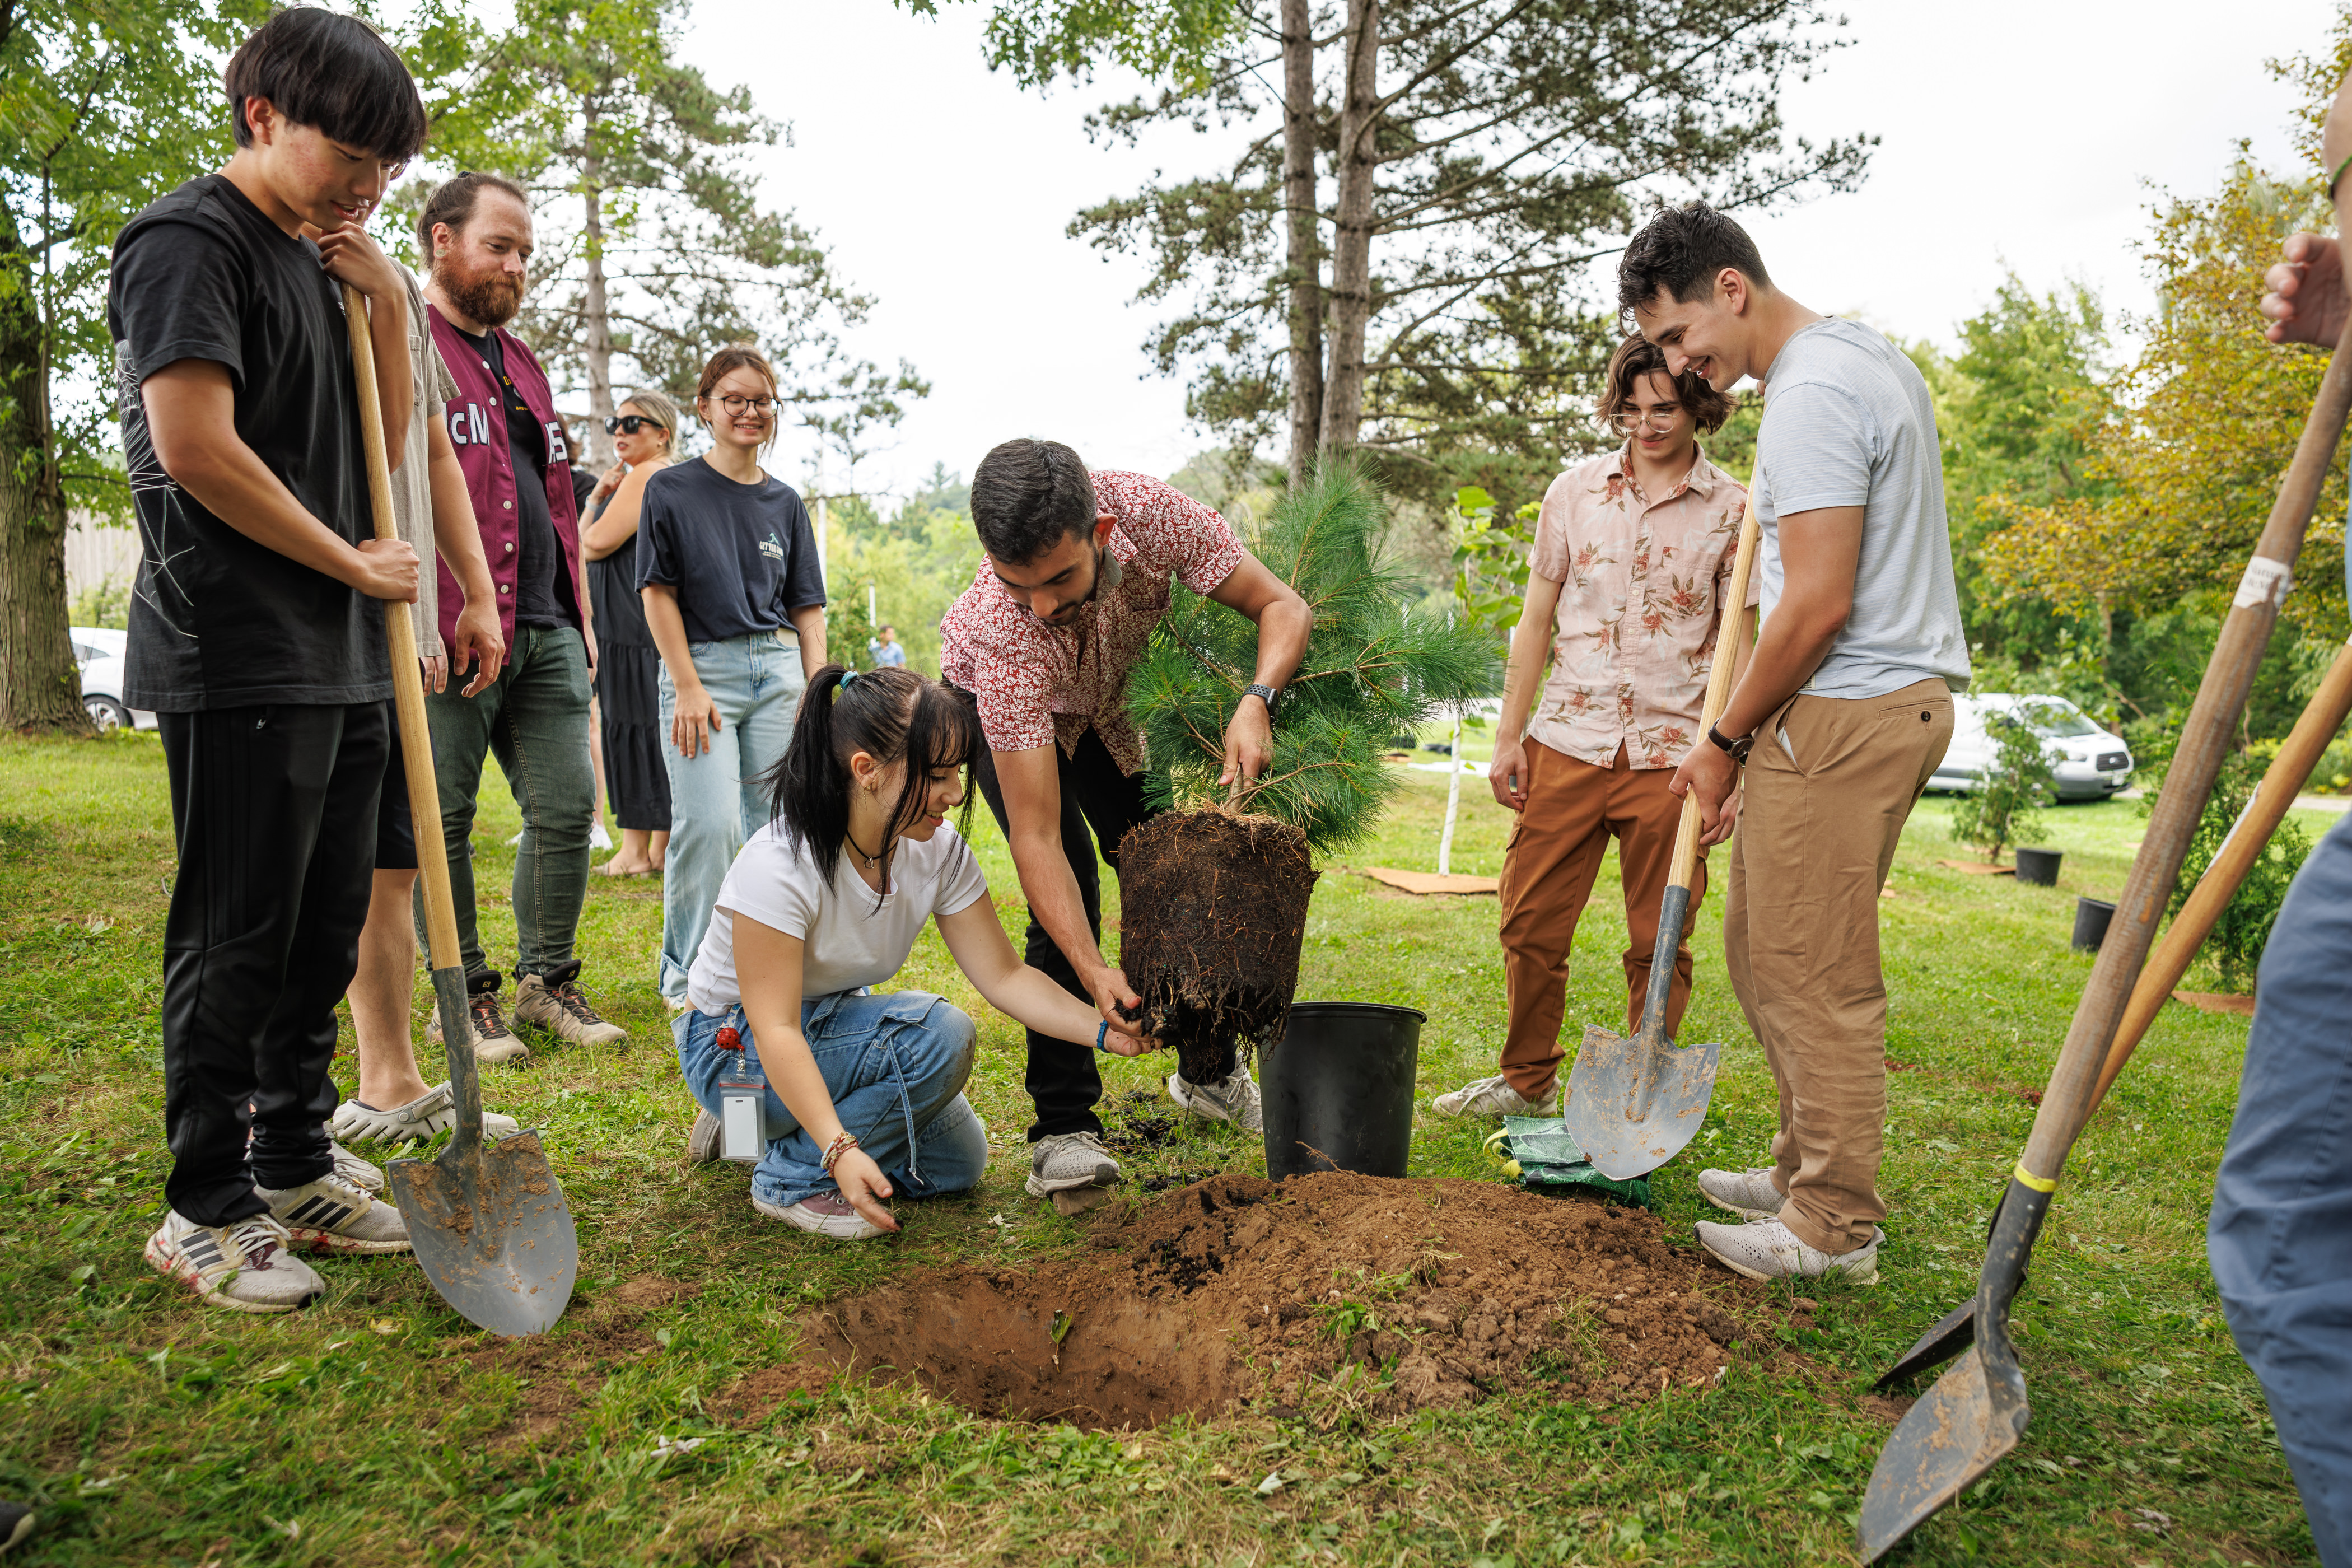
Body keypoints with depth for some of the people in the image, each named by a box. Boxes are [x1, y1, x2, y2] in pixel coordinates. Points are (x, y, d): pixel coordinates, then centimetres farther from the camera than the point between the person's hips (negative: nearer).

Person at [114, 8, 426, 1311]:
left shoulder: (320, 263, 19)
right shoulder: (189, 240, -7)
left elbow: (384, 450, 18)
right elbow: (195, 445, -17)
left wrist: (389, 309, 5)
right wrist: (356, 563, -9)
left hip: (342, 656, 9)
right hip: (238, 656, -9)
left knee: (325, 933, 12)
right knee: (236, 942, -2)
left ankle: (293, 1170, 25)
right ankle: (205, 1208, 11)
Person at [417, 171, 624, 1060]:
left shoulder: (521, 364, 24)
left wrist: (581, 613, 21)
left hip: (544, 628, 8)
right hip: (450, 629, -7)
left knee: (568, 805, 6)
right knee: (443, 820, 2)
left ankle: (548, 982, 19)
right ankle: (464, 996, 13)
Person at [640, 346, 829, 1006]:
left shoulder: (785, 502, 14)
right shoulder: (671, 489, 3)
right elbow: (659, 593, -2)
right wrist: (688, 686, -9)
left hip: (778, 667, 4)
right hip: (702, 664, -4)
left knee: (777, 825, 2)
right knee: (710, 824, -12)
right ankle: (689, 973, 5)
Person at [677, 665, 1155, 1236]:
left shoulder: (939, 850, -11)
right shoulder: (778, 863, -30)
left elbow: (1003, 975, -10)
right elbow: (774, 1028, -32)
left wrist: (1103, 1031, -25)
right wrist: (839, 1148, -43)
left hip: (838, 1028, 7)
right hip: (738, 1046, -7)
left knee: (956, 1162, -1)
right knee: (939, 1034, -28)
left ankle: (776, 1127, 15)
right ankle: (796, 1176, -11)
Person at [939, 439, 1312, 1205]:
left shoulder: (1150, 511, -38)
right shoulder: (1003, 628, -43)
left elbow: (1283, 606, -25)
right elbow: (1035, 837, -42)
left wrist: (1256, 702, -45)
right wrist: (1095, 975, -52)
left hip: (1114, 697, 4)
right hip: (996, 706, -3)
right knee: (1066, 891, -20)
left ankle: (1210, 1070, 28)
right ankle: (1063, 1129, -10)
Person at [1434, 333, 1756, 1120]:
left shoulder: (1733, 510, 2)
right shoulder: (1574, 491, 8)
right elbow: (1537, 620, 10)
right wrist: (1508, 735, 5)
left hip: (1670, 753, -2)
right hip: (1567, 740, 2)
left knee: (1659, 944, 5)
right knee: (1531, 925, 6)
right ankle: (1527, 1080, 24)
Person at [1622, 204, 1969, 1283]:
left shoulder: (1811, 394, -16)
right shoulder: (1874, 356, 18)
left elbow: (1819, 604, -20)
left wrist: (1726, 741, -12)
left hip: (1842, 711, -11)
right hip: (1898, 695, 11)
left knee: (1817, 979, -3)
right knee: (1762, 949, 16)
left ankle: (1834, 1227, 8)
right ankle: (1808, 1170, 27)